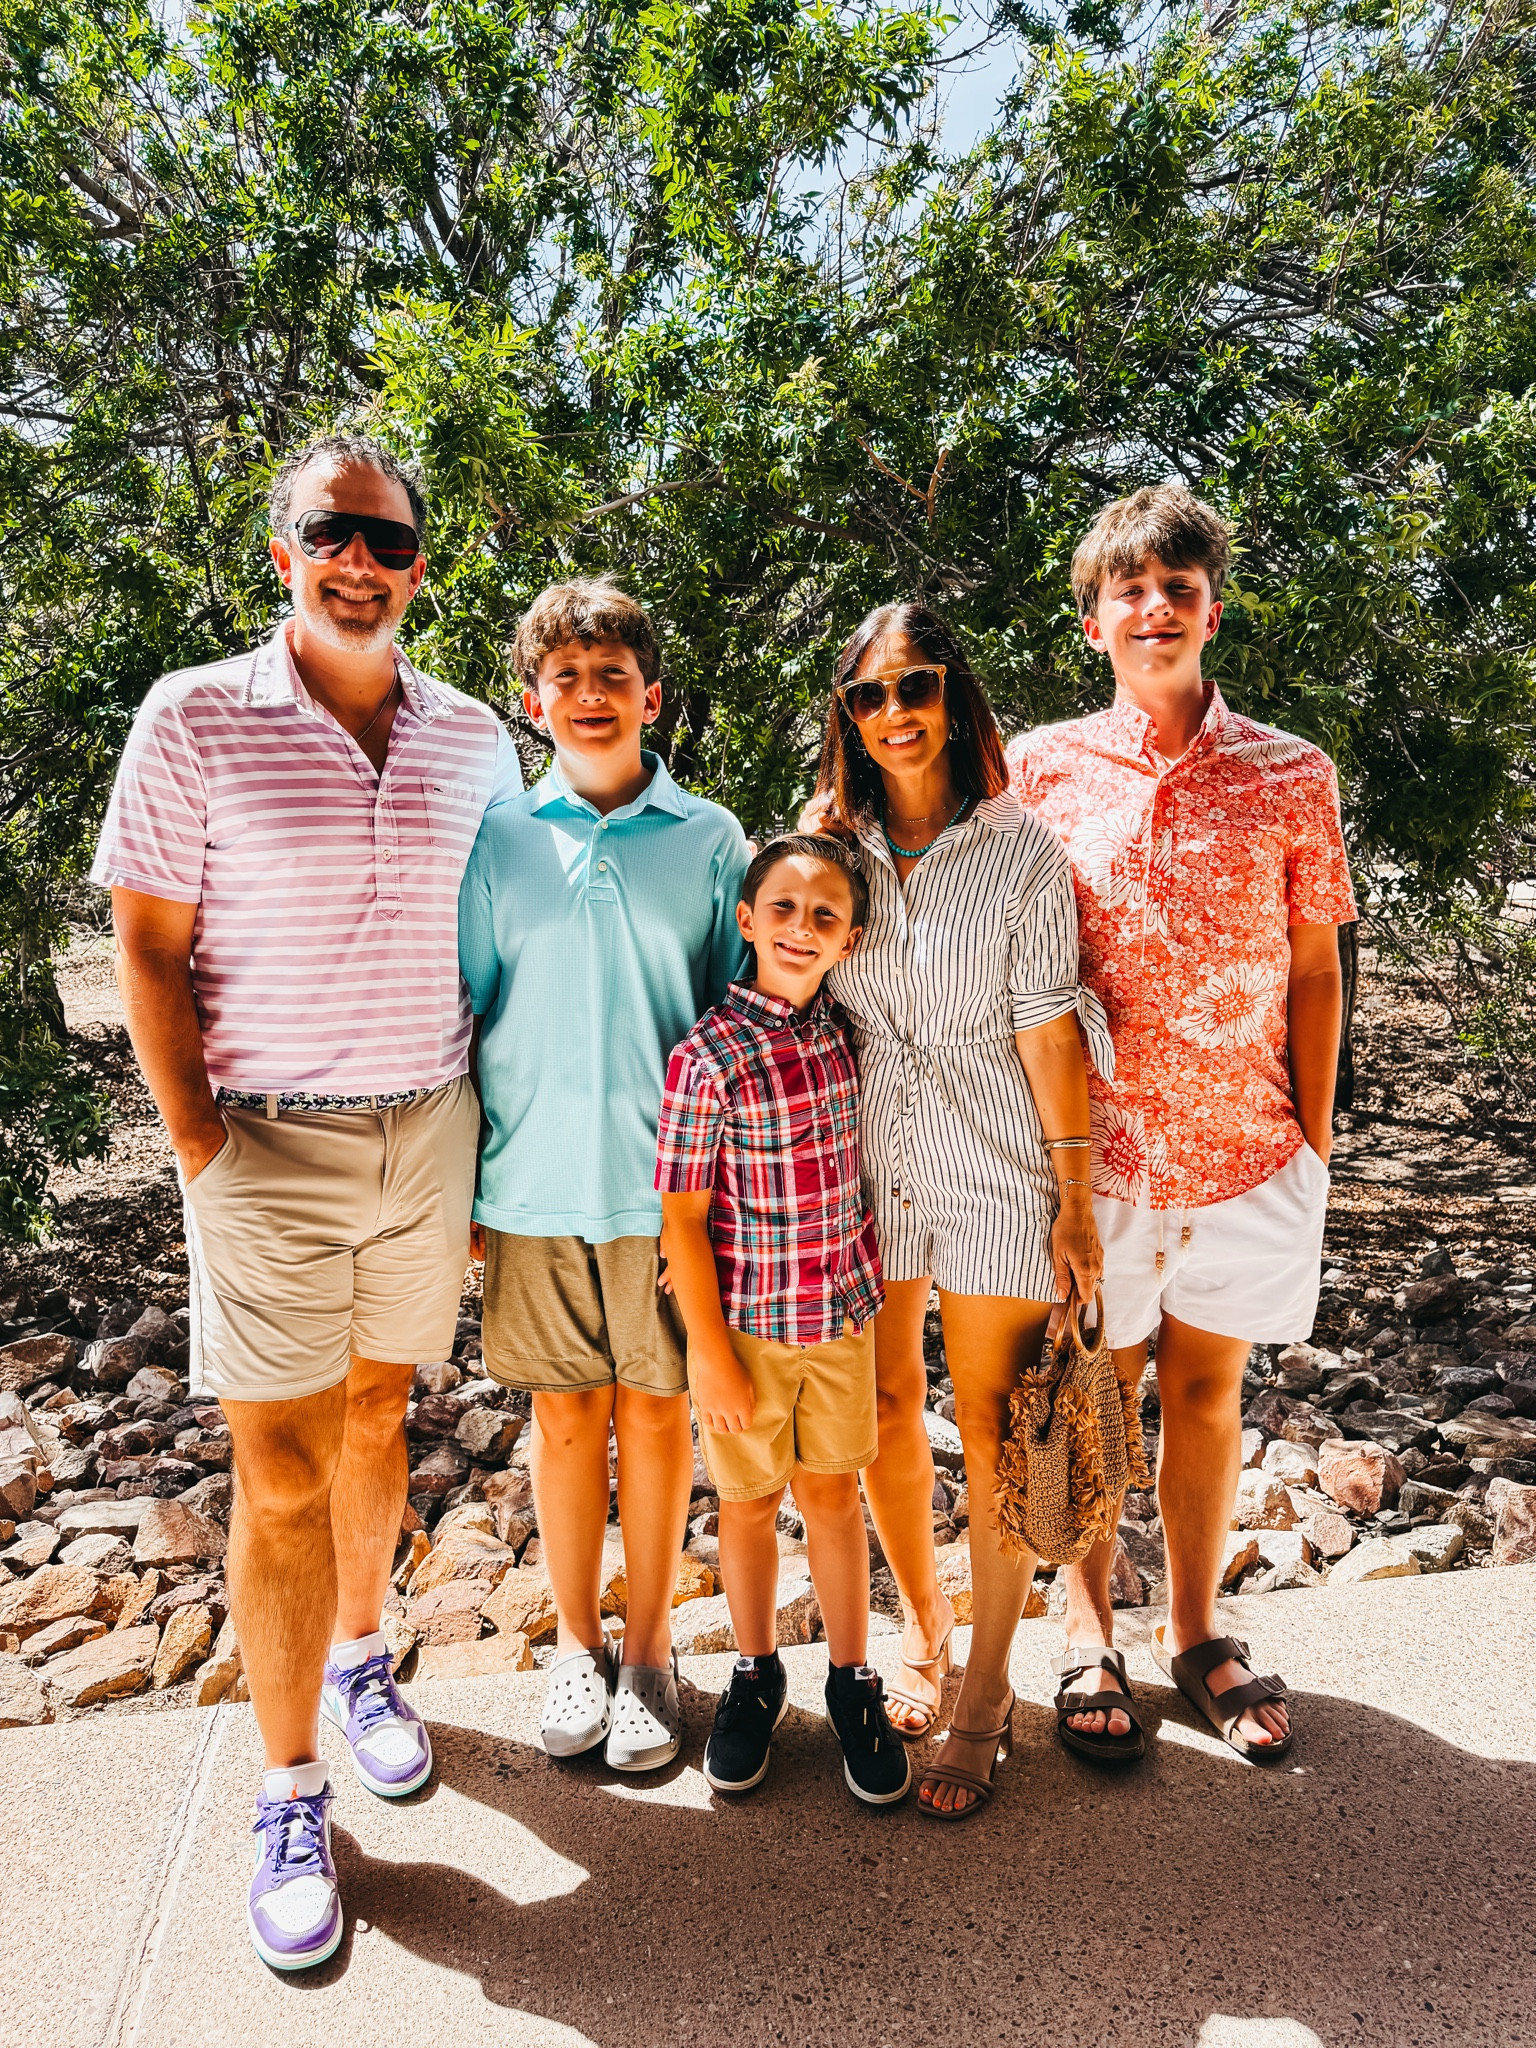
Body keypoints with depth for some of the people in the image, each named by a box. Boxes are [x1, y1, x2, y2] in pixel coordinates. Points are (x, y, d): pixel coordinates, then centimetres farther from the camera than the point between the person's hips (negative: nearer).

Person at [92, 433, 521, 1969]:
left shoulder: (473, 739, 5)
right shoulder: (194, 720, -4)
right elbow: (149, 952, -4)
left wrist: (487, 1122, 7)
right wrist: (203, 1154, -8)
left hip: (429, 1136, 3)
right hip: (269, 1147, -3)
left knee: (375, 1416, 16)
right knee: (280, 1473, 2)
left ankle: (359, 1659, 40)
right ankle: (289, 1796, 19)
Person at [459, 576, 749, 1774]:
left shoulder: (709, 839, 1)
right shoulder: (498, 839, 3)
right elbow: (464, 1009, 7)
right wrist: (458, 1184, 4)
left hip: (665, 1179, -1)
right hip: (532, 1181, 1)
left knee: (656, 1409, 9)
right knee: (565, 1409, 12)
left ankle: (648, 1650, 27)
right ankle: (577, 1642, 31)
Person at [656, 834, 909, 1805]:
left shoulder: (845, 1030, -4)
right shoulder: (709, 1056, -19)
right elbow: (683, 1219, -14)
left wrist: (874, 1284, 11)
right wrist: (713, 1356, -12)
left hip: (843, 1312, 3)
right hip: (746, 1321, -3)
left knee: (835, 1492, 16)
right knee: (751, 1501, 15)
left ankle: (853, 1679, 35)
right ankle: (757, 1673, 38)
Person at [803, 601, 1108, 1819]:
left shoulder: (1022, 849, -5)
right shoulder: (833, 844, 4)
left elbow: (1047, 1026, -6)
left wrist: (1076, 1195, -6)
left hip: (994, 1170, -3)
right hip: (864, 1169, 3)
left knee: (993, 1436, 6)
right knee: (885, 1420, 14)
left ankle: (987, 1692, 25)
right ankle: (925, 1636, 38)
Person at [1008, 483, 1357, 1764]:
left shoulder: (1292, 774, 1)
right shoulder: (1041, 768, -1)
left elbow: (1315, 970, 5)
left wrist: (1317, 1140, 4)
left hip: (1246, 1144, 1)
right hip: (1093, 1144, -1)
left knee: (1209, 1387, 15)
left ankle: (1195, 1630, 36)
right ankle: (1090, 1633, 34)